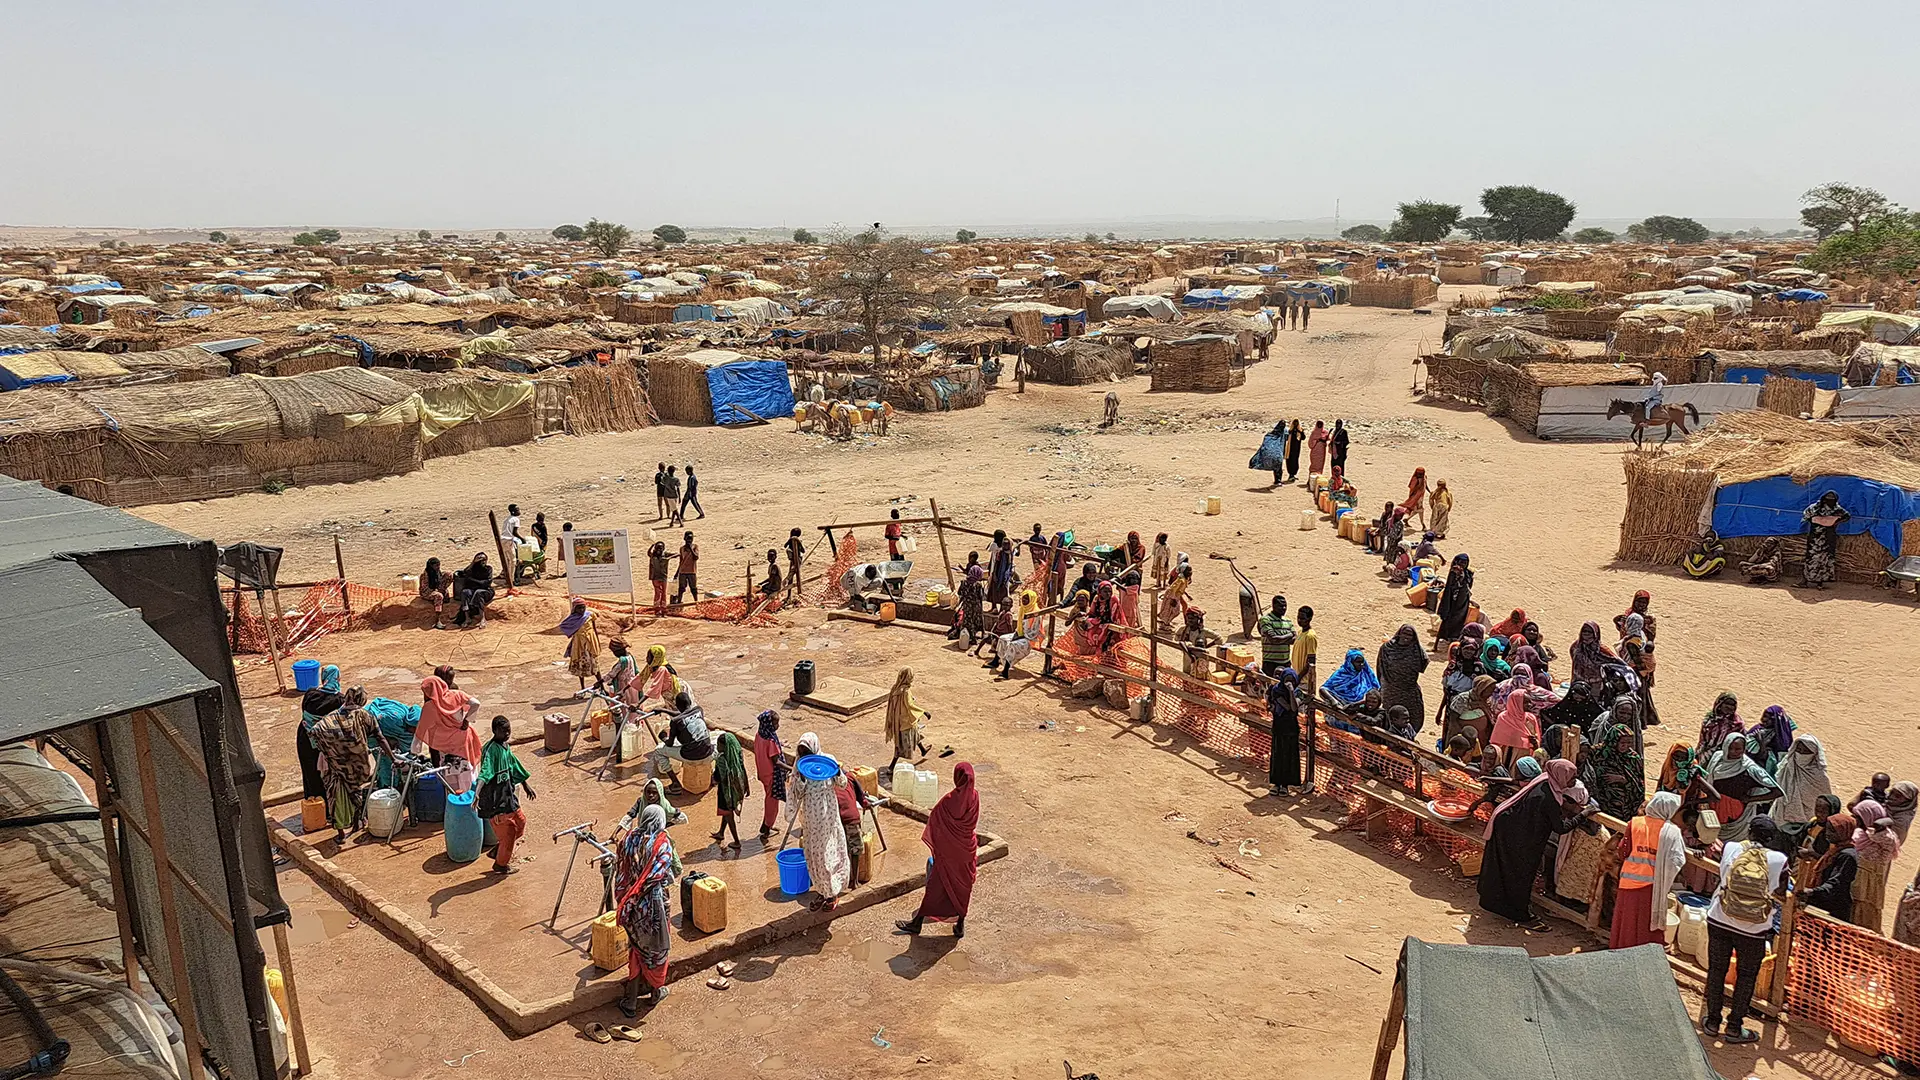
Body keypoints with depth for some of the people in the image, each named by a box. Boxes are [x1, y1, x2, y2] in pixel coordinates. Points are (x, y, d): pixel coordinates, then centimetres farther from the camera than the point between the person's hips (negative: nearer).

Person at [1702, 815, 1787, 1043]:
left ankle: (1712, 1021, 26)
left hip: (1720, 921, 2)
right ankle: (1734, 1028, 21)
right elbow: (1779, 898, -1)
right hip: (1754, 930, -1)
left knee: (1716, 970, 16)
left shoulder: (1731, 848, -11)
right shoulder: (1779, 860, -14)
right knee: (1746, 977, 14)